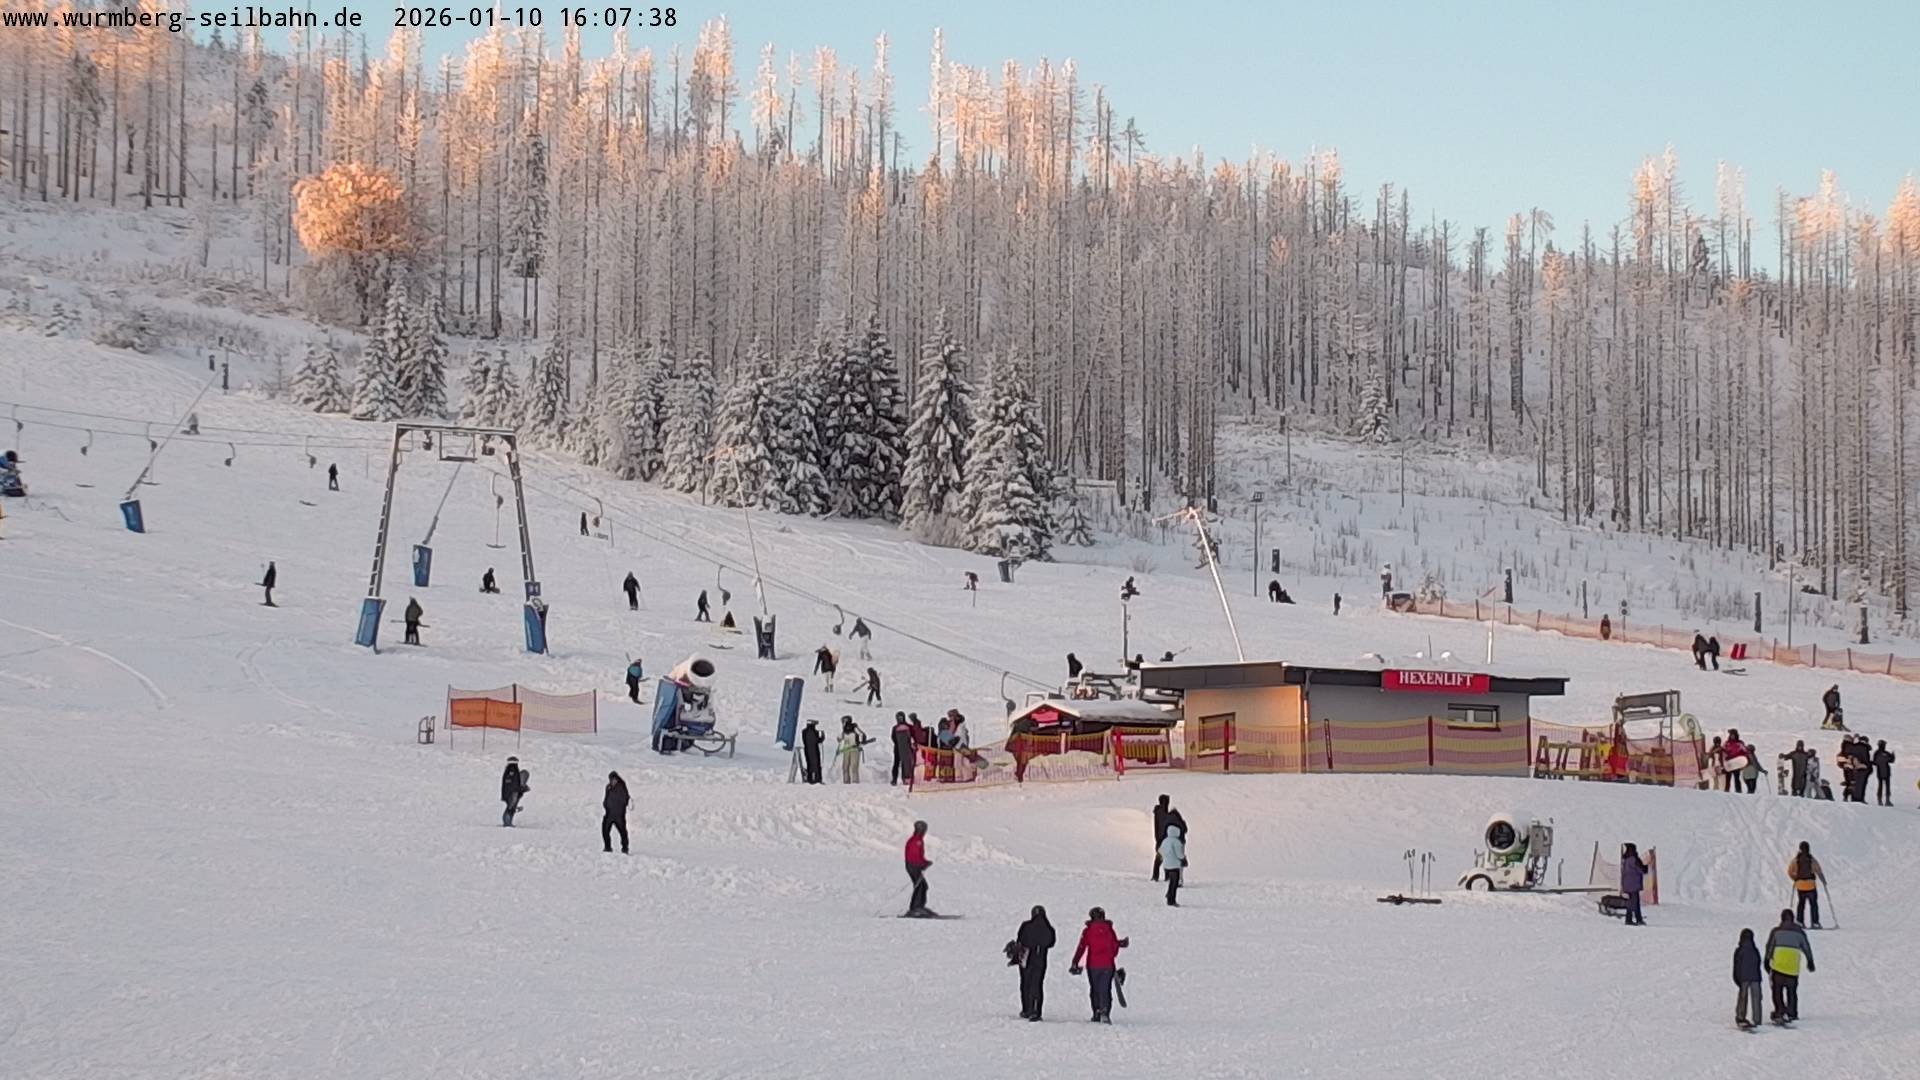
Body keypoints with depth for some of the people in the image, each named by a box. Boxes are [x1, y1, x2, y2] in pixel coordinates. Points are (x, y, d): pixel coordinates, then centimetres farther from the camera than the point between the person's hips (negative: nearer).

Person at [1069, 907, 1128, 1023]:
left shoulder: (1087, 931, -2)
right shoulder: (1109, 930, 1)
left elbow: (1081, 948, -5)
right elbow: (1115, 947, 8)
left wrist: (1075, 963, -3)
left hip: (1093, 965, 0)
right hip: (1107, 965, 0)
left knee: (1095, 990, 14)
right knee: (1105, 990, -2)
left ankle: (1097, 1014, 13)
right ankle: (1105, 1012, -21)